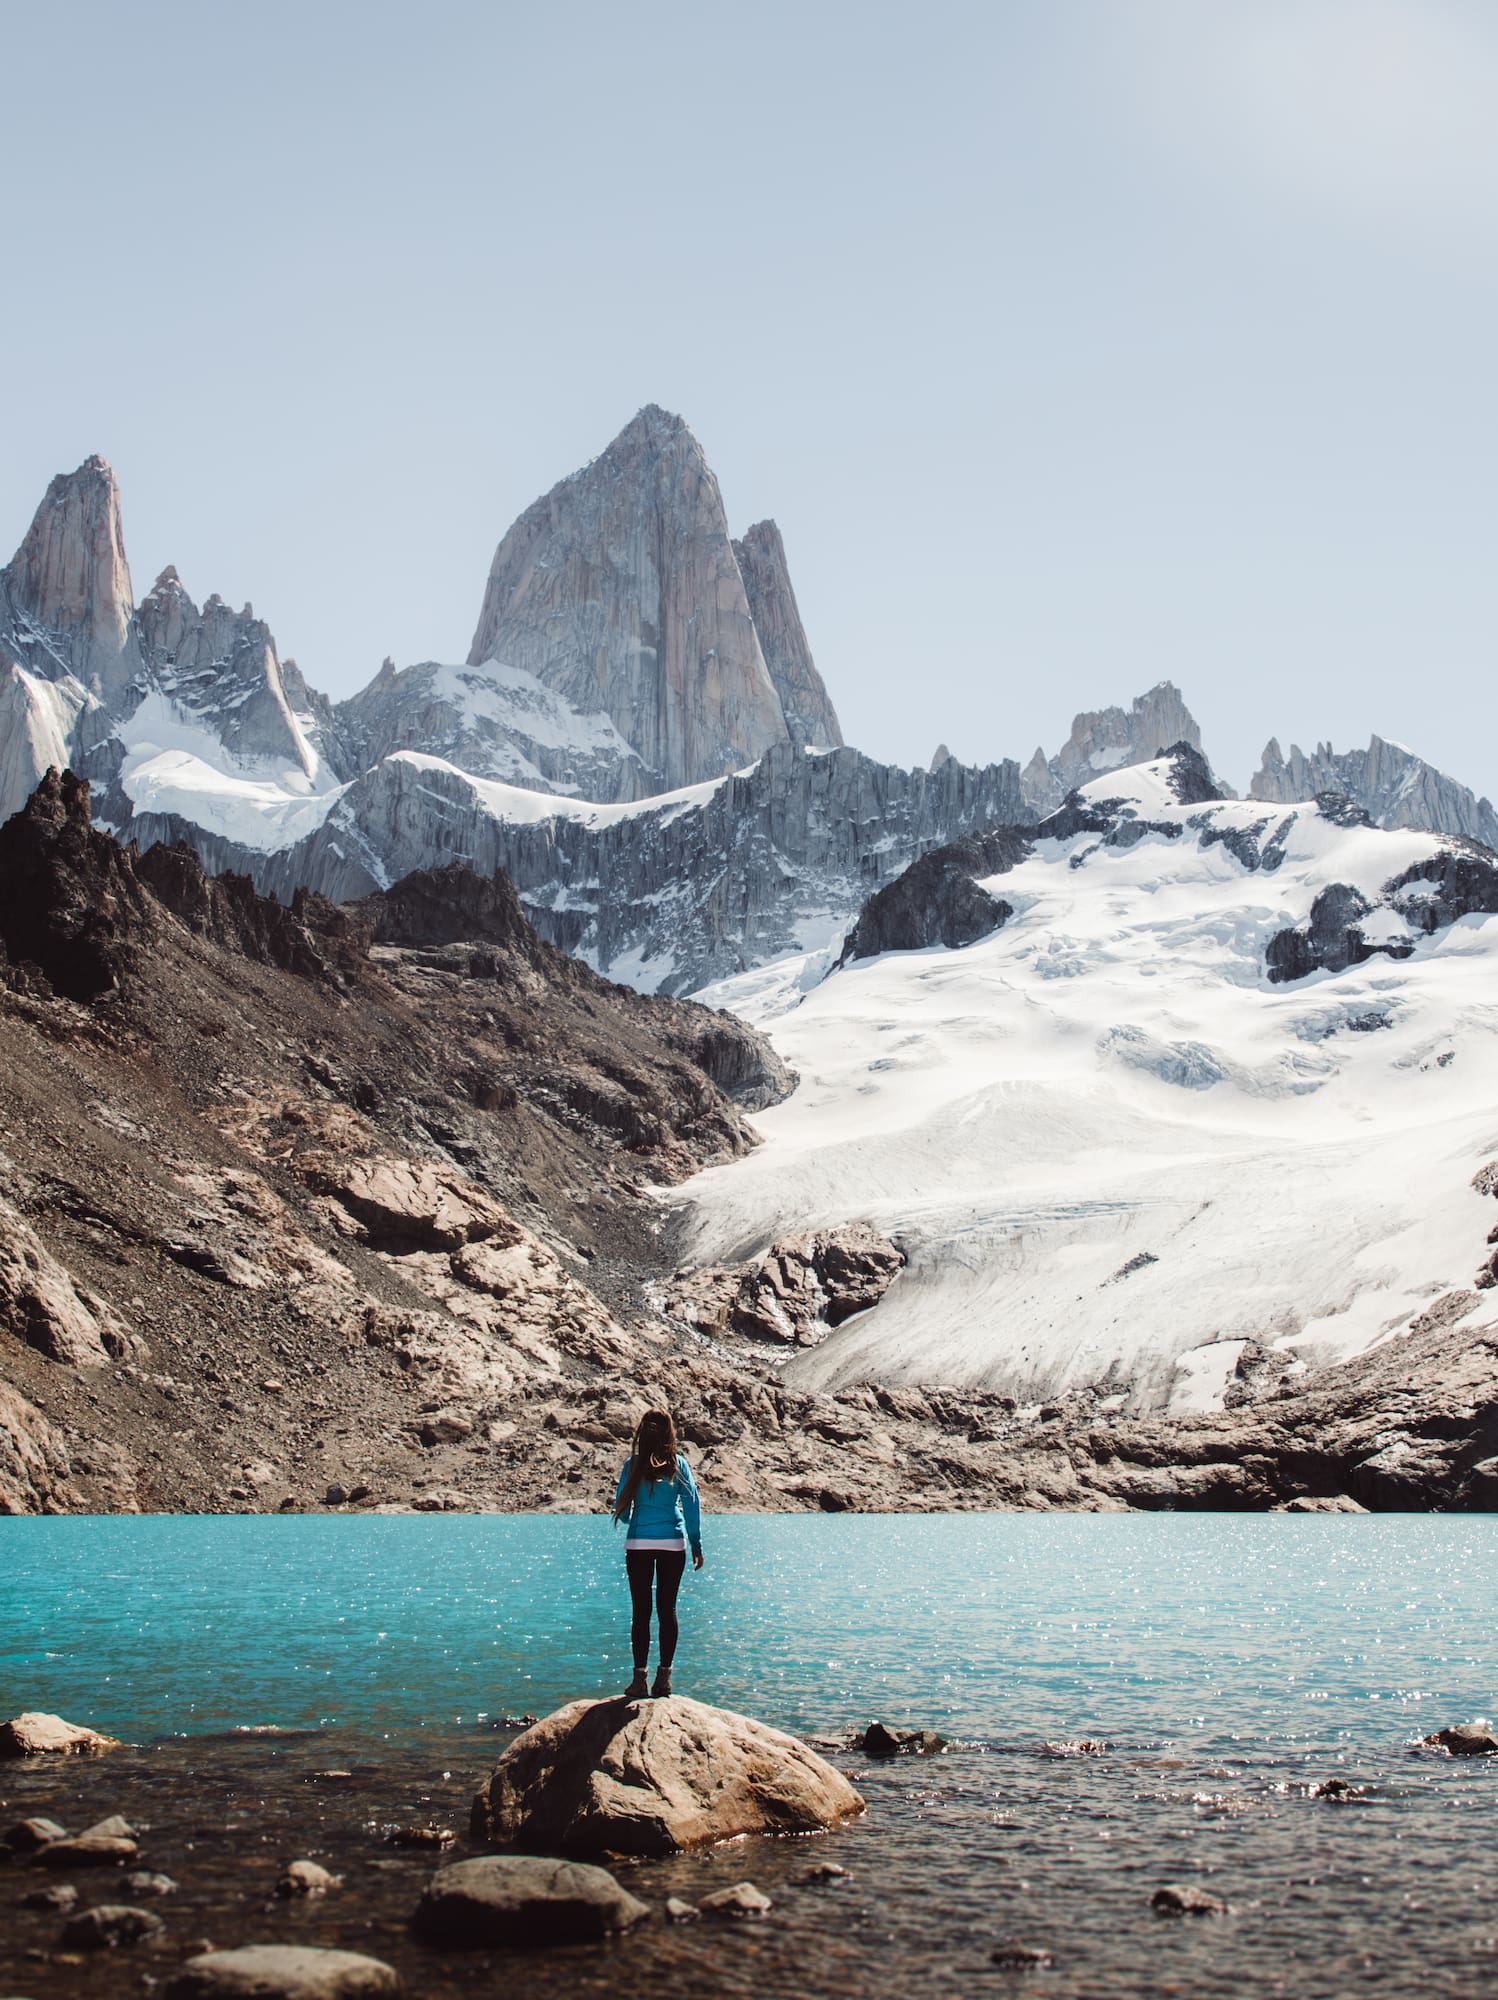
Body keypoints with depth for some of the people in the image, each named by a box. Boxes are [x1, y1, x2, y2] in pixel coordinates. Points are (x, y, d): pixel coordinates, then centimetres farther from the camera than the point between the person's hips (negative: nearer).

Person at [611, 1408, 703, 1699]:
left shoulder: (633, 1465, -2)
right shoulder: (678, 1464, 0)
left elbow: (621, 1506, 4)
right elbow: (692, 1504, -1)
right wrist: (697, 1544, 6)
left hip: (638, 1543, -1)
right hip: (673, 1544, 1)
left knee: (640, 1610, 2)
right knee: (667, 1609, 7)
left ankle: (640, 1678, 0)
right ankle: (664, 1676, 7)